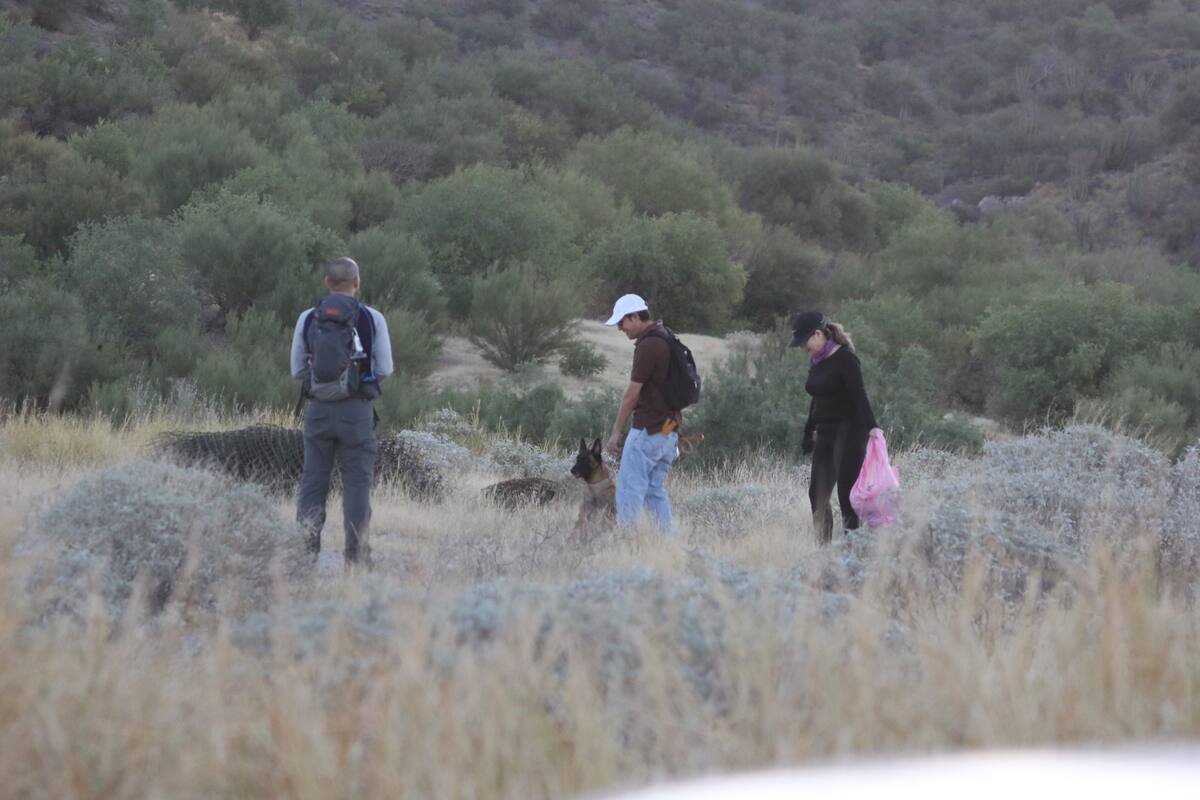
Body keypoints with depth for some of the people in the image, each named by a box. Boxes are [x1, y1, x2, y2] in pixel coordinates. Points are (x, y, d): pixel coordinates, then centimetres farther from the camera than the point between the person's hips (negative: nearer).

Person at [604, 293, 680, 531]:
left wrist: (616, 432, -7)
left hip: (648, 429, -10)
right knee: (655, 489, 12)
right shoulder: (665, 339, 14)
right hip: (668, 429, 10)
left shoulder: (648, 346, -16)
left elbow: (632, 394, -14)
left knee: (629, 487, -5)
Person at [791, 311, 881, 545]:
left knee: (846, 493, -9)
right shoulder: (815, 362, 13)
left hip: (848, 431, -8)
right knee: (817, 493, 1)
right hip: (825, 433, 8)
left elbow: (859, 396, -19)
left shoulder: (845, 359, -12)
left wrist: (871, 426, -29)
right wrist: (809, 431, 23)